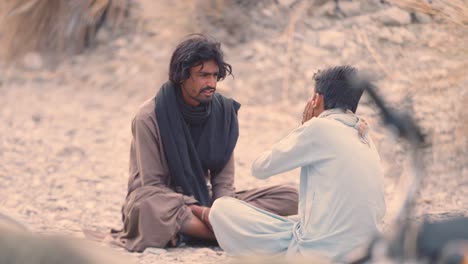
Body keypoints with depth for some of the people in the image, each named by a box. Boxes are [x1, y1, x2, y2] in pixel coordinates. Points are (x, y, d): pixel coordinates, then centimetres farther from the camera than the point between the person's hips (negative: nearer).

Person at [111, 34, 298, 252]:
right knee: (147, 209, -42)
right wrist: (203, 212, -25)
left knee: (288, 198, -12)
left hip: (201, 202, 5)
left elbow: (223, 181, 2)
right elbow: (152, 185, -13)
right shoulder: (150, 117, -12)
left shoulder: (224, 112, 0)